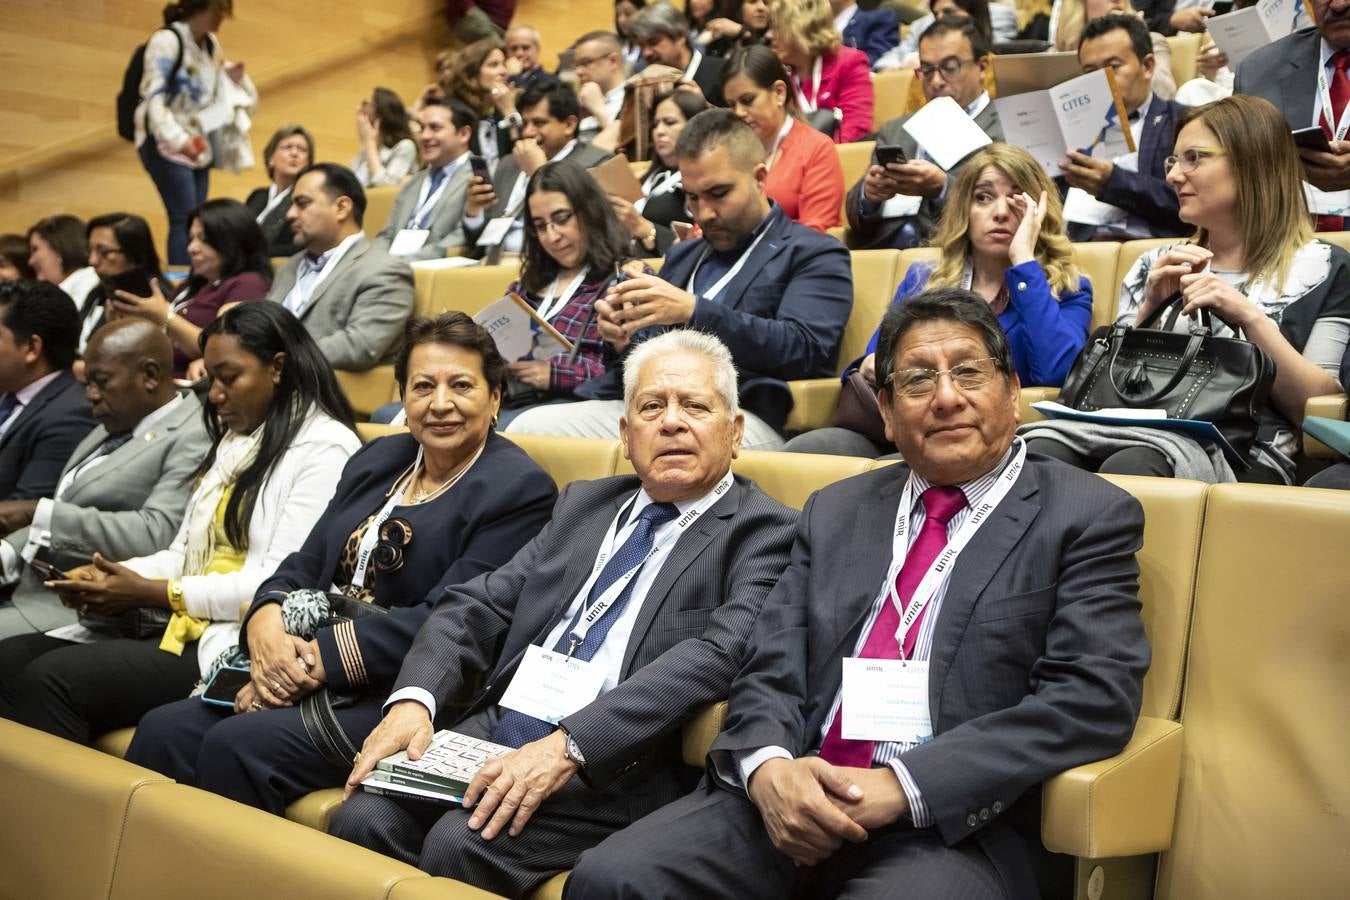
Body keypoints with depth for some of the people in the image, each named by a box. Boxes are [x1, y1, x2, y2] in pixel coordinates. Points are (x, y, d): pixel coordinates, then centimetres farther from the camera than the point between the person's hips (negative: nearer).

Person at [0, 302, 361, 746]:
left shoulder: (325, 448, -9)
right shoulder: (233, 441, 20)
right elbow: (183, 555, 18)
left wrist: (151, 593, -12)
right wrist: (111, 575, -2)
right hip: (182, 627, 9)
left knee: (53, 678, -22)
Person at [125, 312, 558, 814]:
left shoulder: (521, 489, -7)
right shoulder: (376, 461, 18)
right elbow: (306, 565, 15)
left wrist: (320, 657, -18)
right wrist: (266, 620, -8)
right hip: (312, 676, 7)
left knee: (240, 744, -26)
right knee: (164, 730, -13)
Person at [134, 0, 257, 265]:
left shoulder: (211, 44, 12)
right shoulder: (166, 40, -12)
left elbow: (213, 92, 26)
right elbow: (154, 96, -20)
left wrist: (234, 78, 3)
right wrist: (177, 138, -32)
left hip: (198, 146, 8)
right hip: (166, 144, -7)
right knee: (184, 219, -16)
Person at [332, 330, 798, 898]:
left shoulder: (764, 532, -1)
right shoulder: (583, 503, 18)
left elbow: (716, 655, -17)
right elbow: (477, 606, 13)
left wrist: (568, 746, -26)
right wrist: (413, 700, -6)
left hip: (615, 768, -5)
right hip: (493, 736, 5)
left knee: (462, 842, -26)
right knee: (362, 819, -18)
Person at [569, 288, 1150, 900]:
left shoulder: (1090, 517, 3)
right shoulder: (835, 511, 17)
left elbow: (1093, 697, -9)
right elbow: (771, 669, 11)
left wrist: (902, 787, -17)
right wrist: (767, 767, -12)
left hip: (961, 825, -4)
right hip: (793, 800, 4)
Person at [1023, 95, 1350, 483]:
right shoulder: (1158, 265, 23)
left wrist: (1250, 317, -10)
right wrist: (1151, 307, 2)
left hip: (1245, 454, -3)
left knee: (1128, 467, -39)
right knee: (1038, 451, -32)